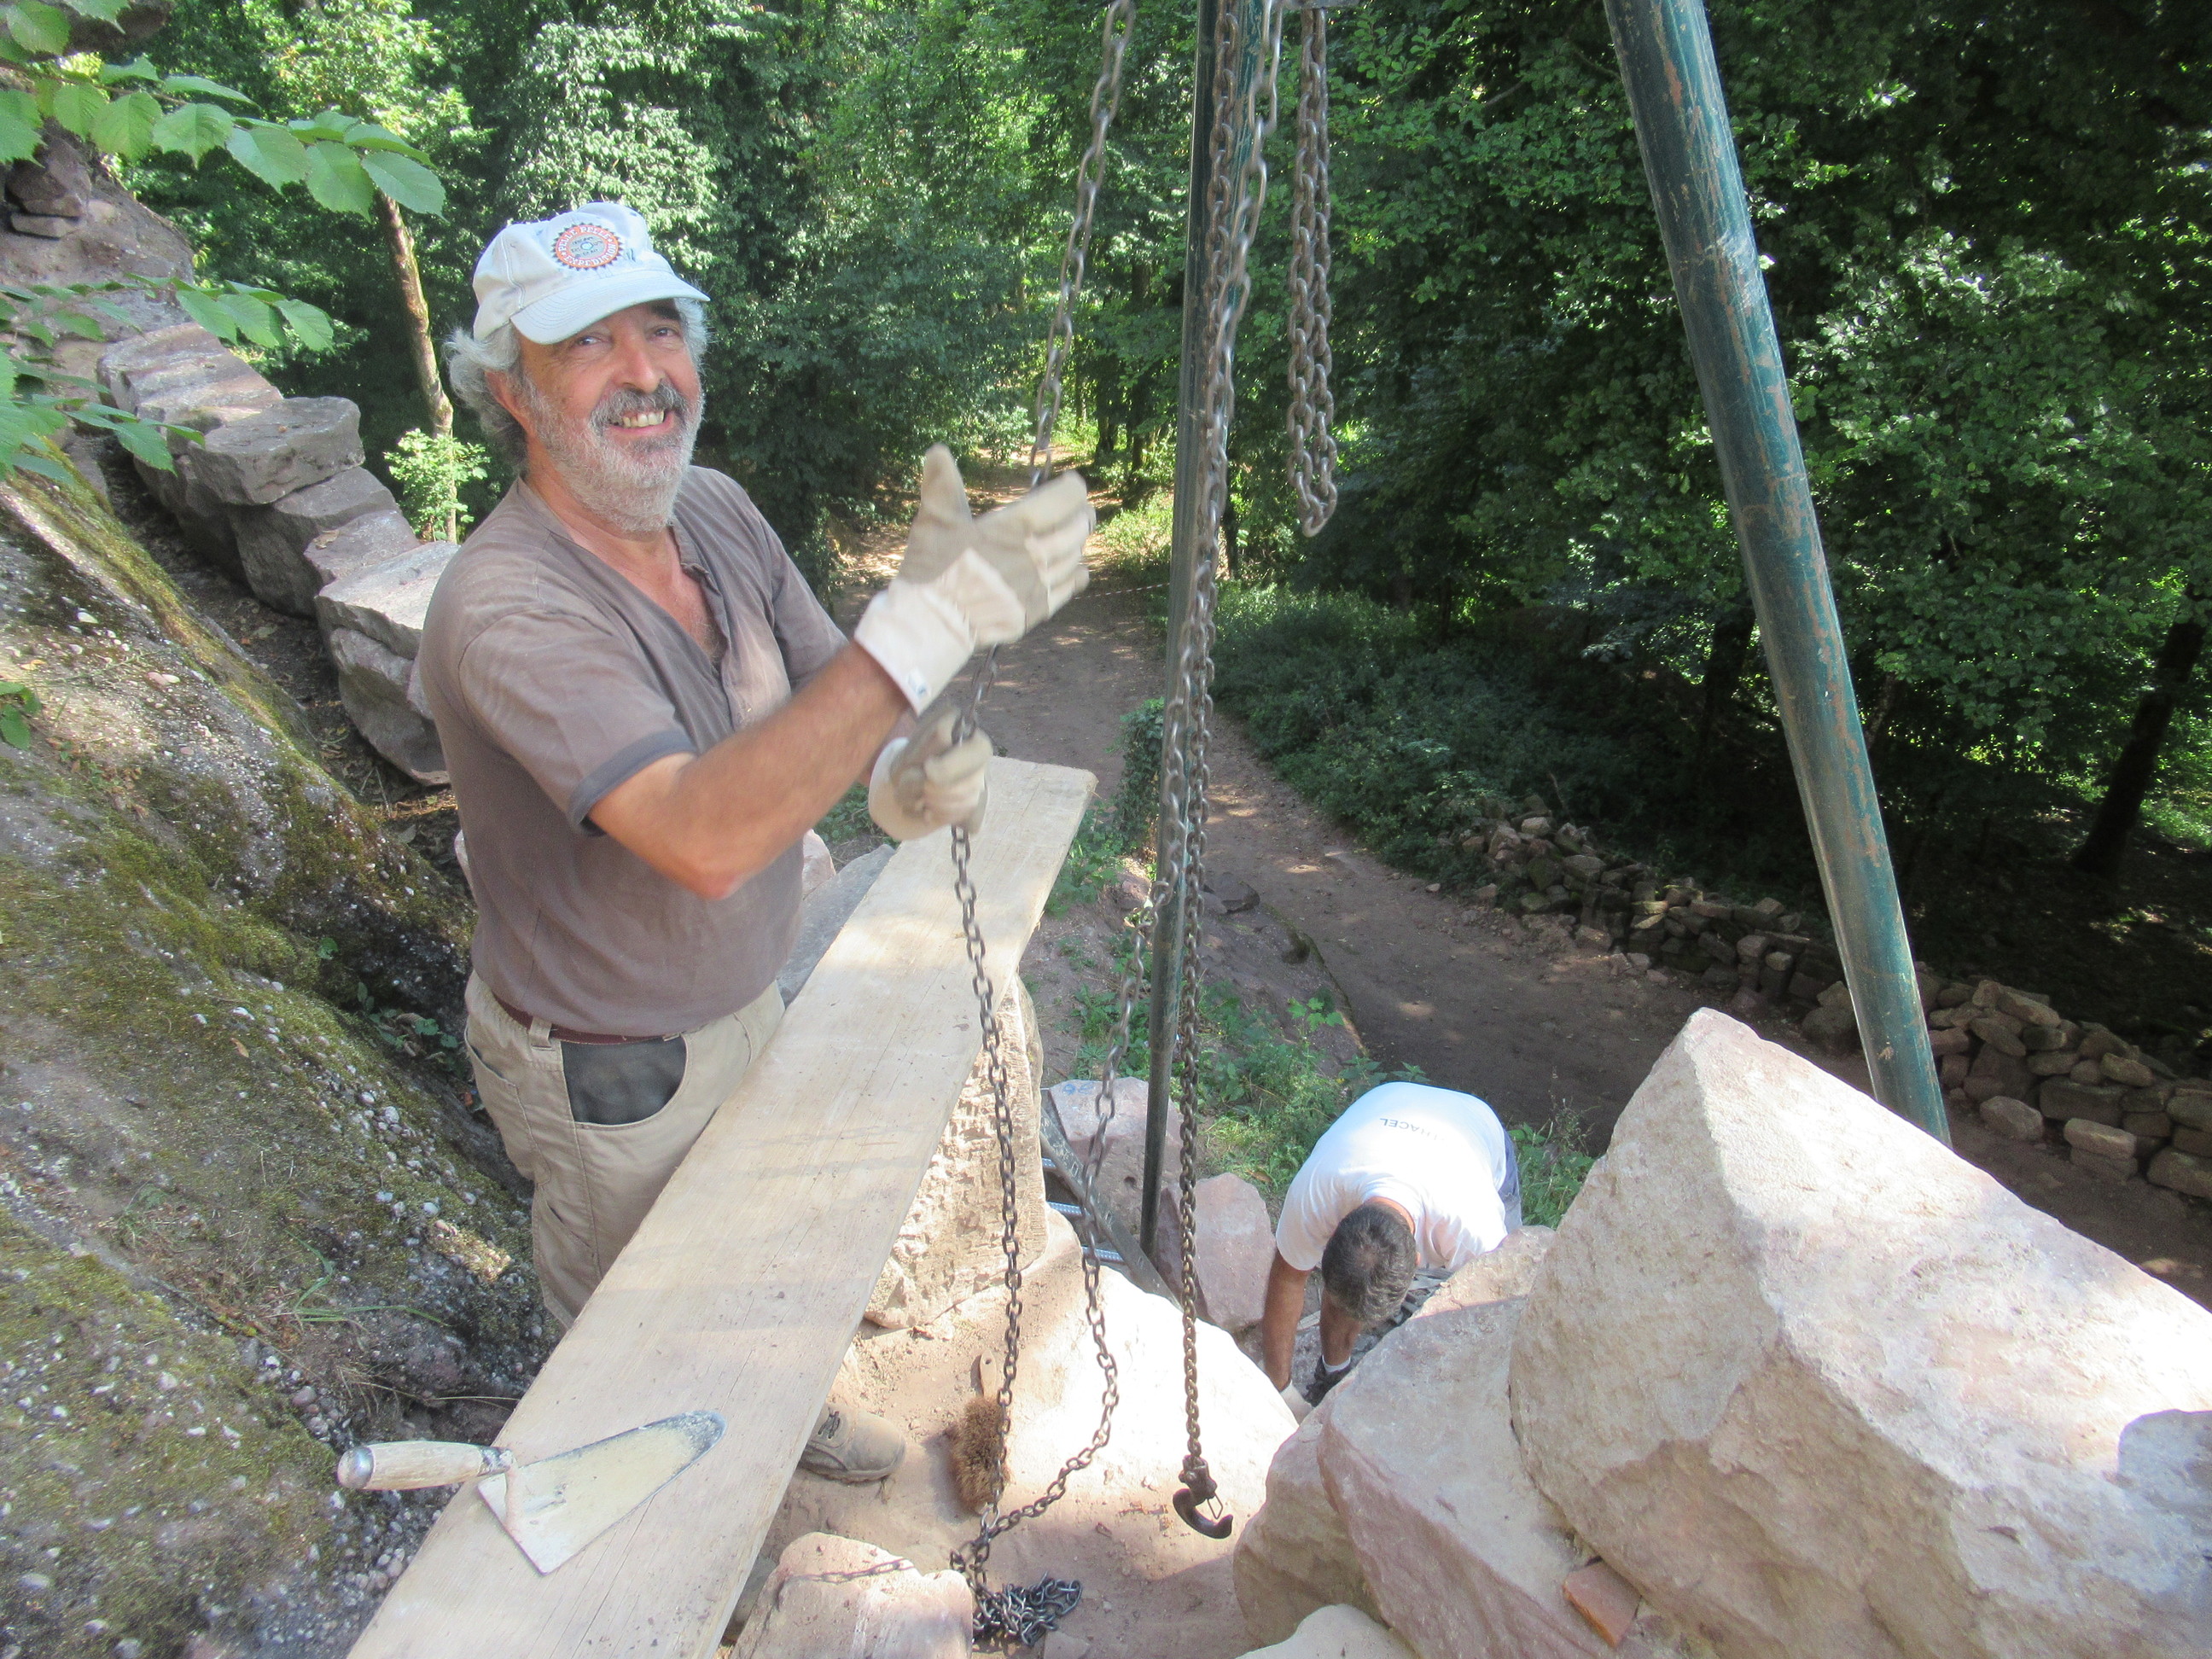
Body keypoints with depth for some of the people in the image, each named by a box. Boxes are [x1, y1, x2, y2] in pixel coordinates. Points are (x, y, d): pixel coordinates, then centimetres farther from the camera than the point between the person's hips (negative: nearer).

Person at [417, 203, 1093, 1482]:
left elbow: (833, 700, -5)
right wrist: (932, 618, -51)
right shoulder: (505, 608, -33)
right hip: (609, 1071, -6)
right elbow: (705, 837, -46)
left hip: (745, 1000, 7)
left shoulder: (718, 512, -9)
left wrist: (905, 777, -30)